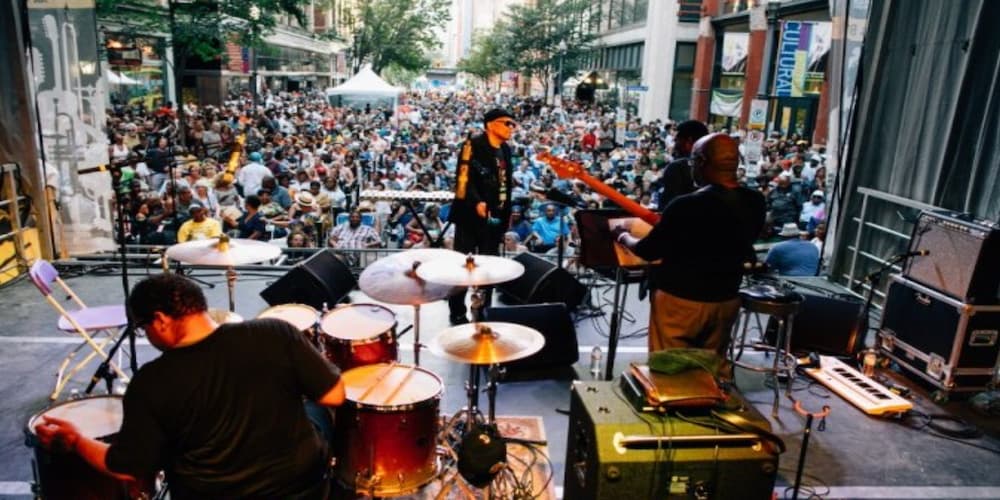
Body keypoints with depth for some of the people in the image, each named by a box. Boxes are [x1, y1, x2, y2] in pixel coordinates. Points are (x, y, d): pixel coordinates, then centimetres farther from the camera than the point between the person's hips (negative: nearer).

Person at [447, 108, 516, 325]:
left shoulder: (506, 150, 15)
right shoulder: (473, 145, -8)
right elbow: (464, 178, -17)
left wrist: (506, 213, 14)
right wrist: (477, 203, -30)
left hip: (495, 217, 7)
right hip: (471, 215, -7)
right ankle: (457, 312, 10)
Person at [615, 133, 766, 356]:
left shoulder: (687, 205, -24)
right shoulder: (755, 202, -5)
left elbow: (647, 251, -14)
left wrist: (623, 236, 8)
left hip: (680, 300, -6)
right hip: (727, 299, 6)